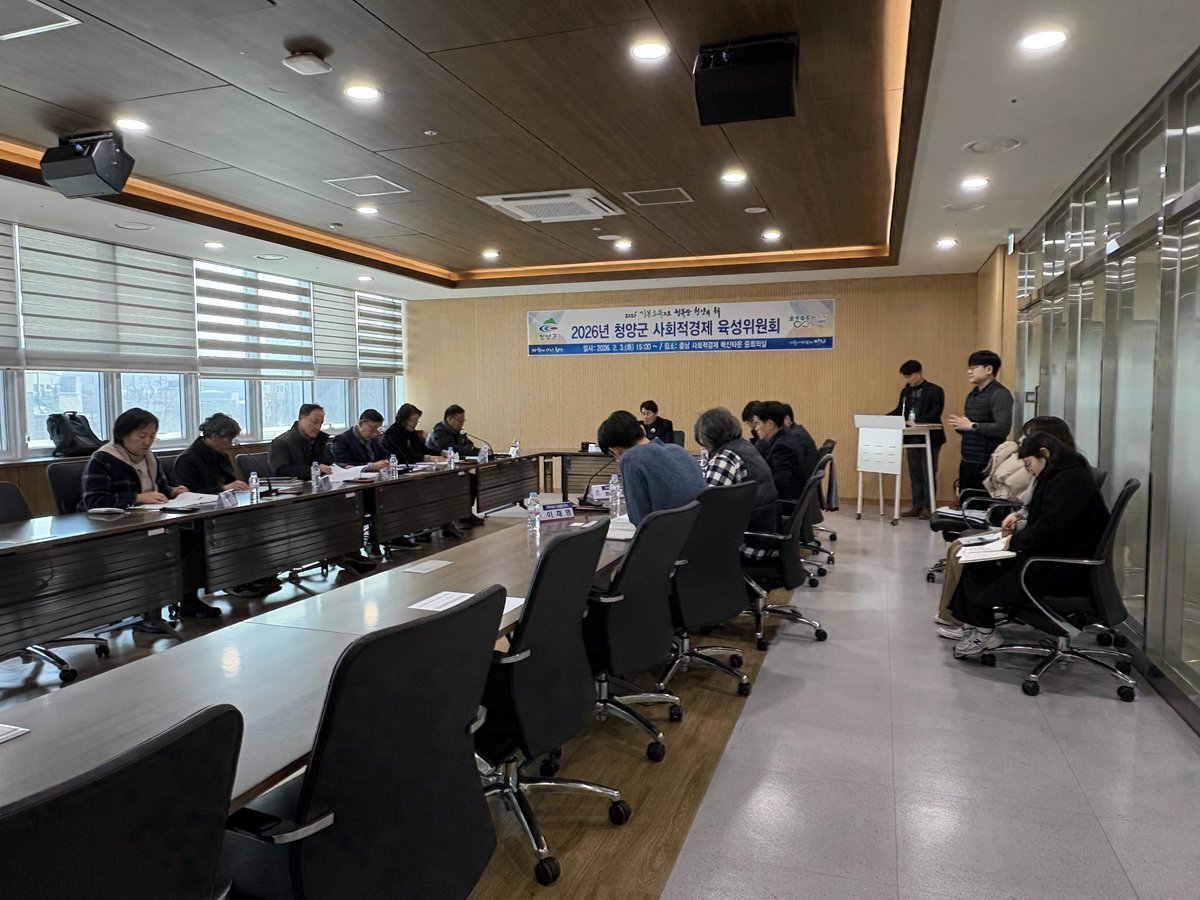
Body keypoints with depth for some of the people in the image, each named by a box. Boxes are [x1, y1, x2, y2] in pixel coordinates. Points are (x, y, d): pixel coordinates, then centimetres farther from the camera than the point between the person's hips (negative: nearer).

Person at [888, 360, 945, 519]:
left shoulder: (935, 391, -8)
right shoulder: (905, 391, 11)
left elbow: (935, 413, -17)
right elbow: (899, 411, 13)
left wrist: (917, 421, -29)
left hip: (929, 438, -6)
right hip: (912, 438, 6)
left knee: (928, 473, 0)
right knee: (915, 473, 10)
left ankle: (928, 507, 5)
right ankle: (917, 506, 16)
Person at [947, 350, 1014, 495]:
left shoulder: (1000, 394, -11)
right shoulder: (973, 393, 15)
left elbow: (1003, 428, -22)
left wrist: (972, 426, -21)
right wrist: (960, 426, 2)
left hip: (986, 463, -8)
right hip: (966, 461, 8)